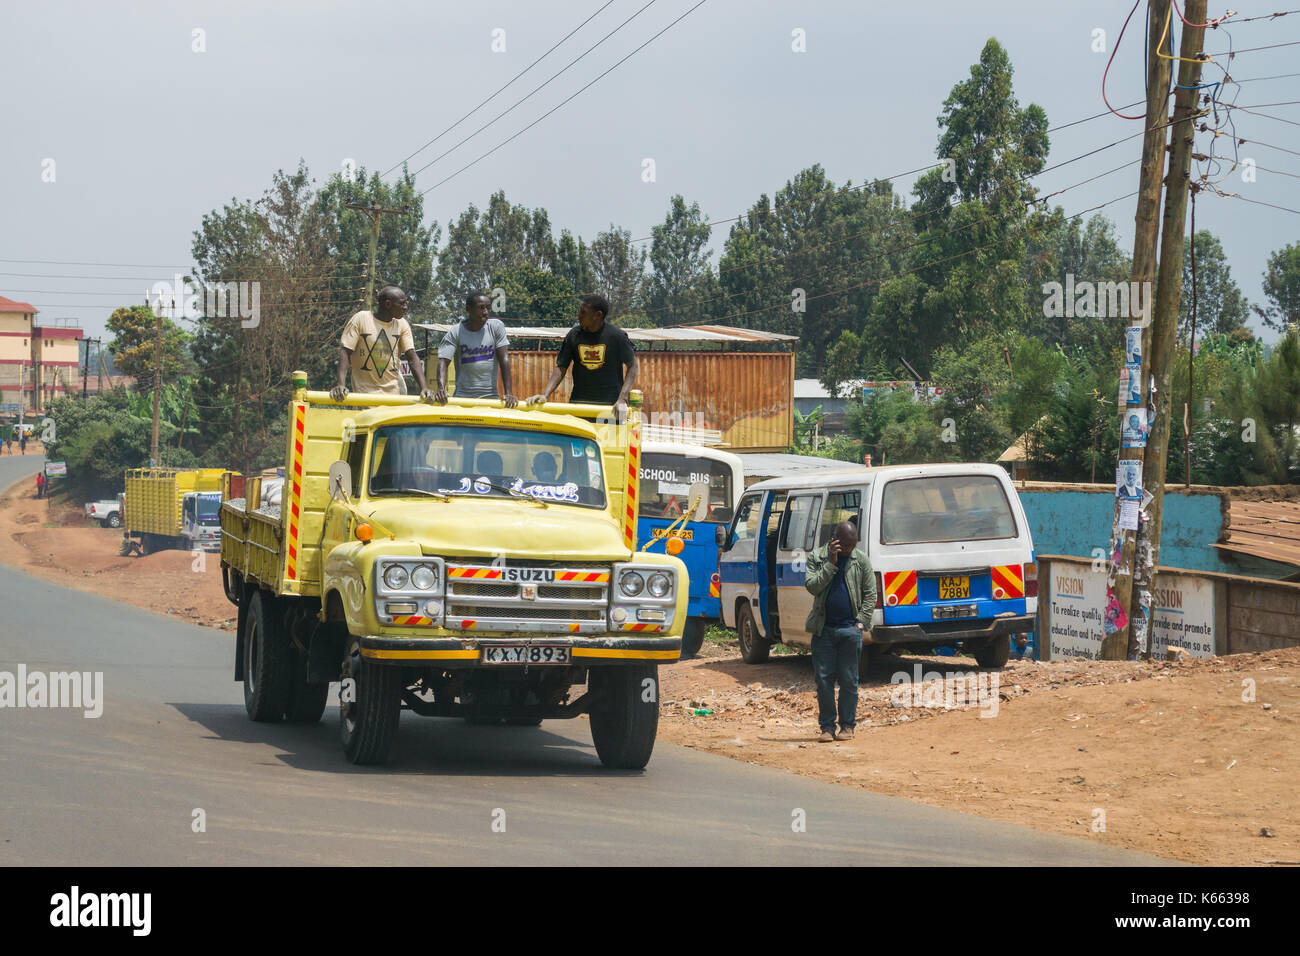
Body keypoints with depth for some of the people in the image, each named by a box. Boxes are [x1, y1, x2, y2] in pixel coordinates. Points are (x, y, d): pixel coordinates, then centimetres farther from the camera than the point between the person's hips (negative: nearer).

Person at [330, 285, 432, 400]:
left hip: (396, 391, 4)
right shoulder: (360, 319, -6)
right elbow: (345, 352, -11)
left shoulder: (402, 324, 5)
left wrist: (424, 388, -15)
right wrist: (341, 384, -25)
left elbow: (412, 357, 0)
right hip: (366, 391, -4)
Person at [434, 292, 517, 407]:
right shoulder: (455, 333, -2)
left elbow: (504, 359, -3)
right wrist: (441, 388, -31)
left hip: (491, 397, 1)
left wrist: (509, 393, -12)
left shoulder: (496, 327, 2)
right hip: (463, 397, -1)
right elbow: (443, 361, -11)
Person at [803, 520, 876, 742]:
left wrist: (861, 622, -2)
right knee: (823, 678, 1)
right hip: (823, 629, 0)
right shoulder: (817, 557, 3)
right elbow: (812, 586, -10)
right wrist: (831, 563, -15)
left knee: (848, 680, 1)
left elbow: (870, 594, 7)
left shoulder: (861, 560, 5)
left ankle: (847, 725, 10)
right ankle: (827, 726, 8)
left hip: (849, 629, 0)